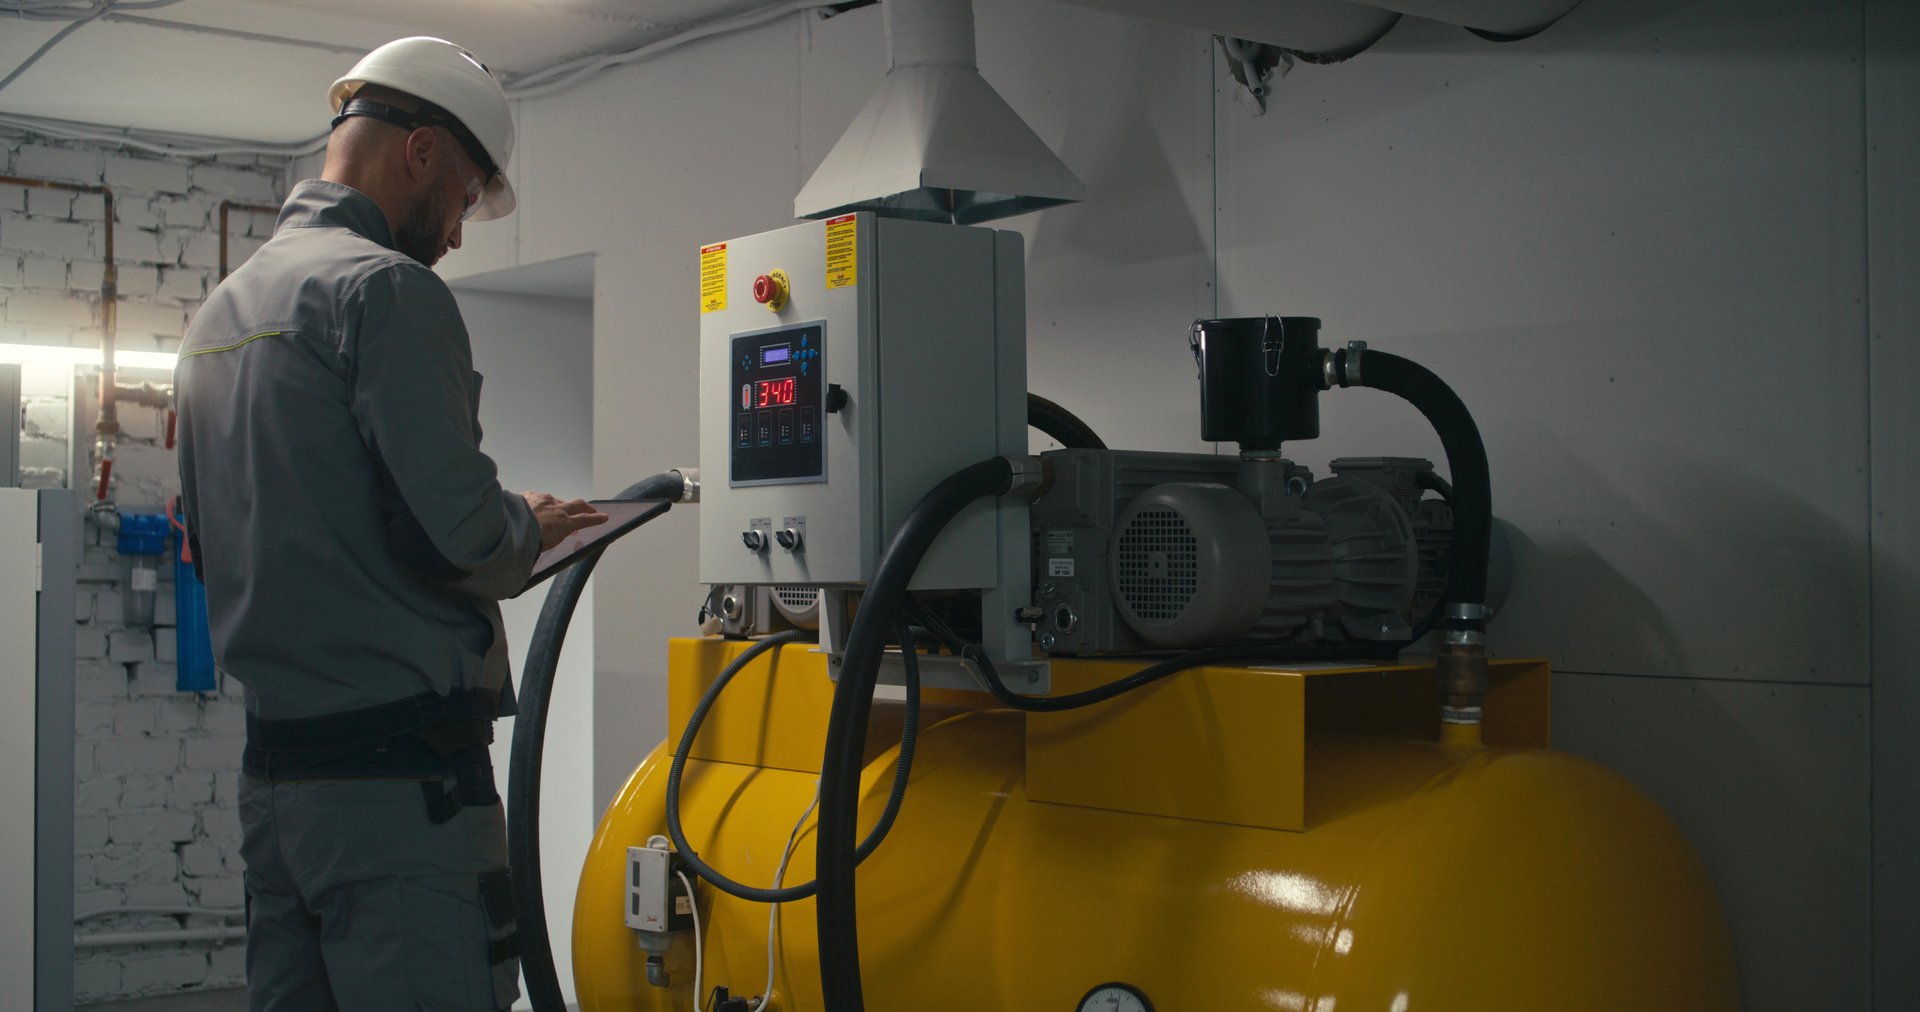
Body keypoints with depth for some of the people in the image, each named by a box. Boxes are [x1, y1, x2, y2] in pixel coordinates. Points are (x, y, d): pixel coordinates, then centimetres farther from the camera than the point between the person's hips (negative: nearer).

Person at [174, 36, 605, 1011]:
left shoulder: (220, 307, 17)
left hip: (271, 764, 9)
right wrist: (532, 528, 2)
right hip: (399, 773, -9)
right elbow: (455, 527, -20)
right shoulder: (386, 285, -11)